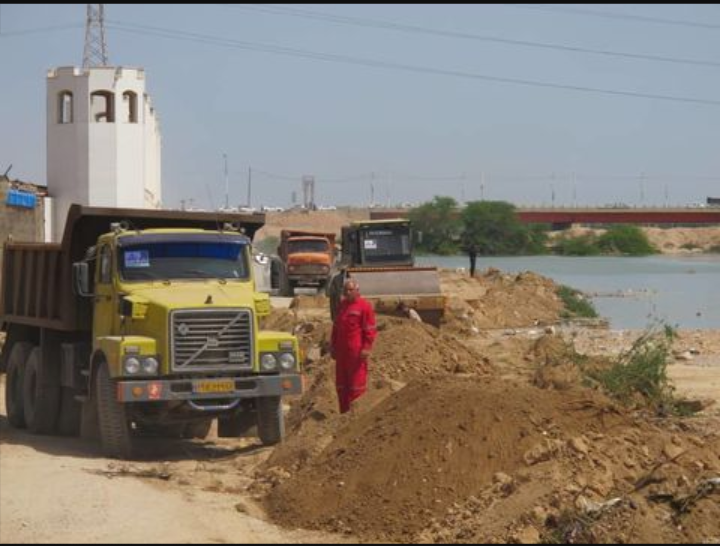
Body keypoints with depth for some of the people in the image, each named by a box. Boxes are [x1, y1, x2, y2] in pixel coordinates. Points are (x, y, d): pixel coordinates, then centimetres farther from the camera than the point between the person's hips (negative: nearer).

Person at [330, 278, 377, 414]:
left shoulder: (365, 306, -7)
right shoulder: (342, 305, 15)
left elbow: (370, 330, -9)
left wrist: (366, 348, -15)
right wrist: (333, 346, 19)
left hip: (356, 351, -7)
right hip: (341, 351, 7)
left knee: (357, 382, -4)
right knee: (341, 382, 11)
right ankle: (344, 411, 19)